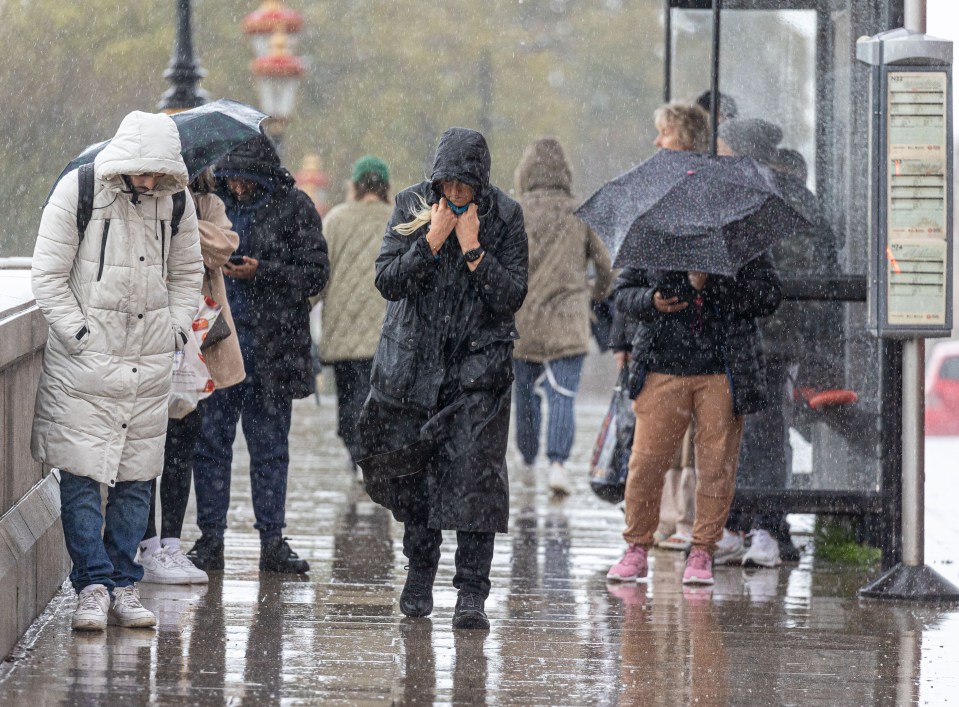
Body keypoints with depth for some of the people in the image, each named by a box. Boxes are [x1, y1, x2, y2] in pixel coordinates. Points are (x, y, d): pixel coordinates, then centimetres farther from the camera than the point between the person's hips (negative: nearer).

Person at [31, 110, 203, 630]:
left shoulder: (176, 201, 3)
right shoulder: (78, 192, -9)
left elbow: (187, 273, 18)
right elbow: (48, 276, -6)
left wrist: (175, 330, 5)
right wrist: (79, 334, -12)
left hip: (149, 364, 4)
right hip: (84, 361, -4)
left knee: (136, 477, 5)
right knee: (81, 475, -6)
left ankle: (123, 585, 11)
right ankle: (94, 585, -1)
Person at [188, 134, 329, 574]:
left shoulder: (293, 208, -1)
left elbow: (317, 273, -4)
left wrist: (260, 271, -15)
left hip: (272, 345, -2)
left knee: (270, 447, 6)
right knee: (211, 442, 4)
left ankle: (272, 539, 12)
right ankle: (210, 539, 10)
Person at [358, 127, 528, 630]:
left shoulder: (504, 217, -6)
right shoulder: (412, 206, -3)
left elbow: (512, 296, -9)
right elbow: (387, 280, -9)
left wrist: (473, 252, -19)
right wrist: (432, 241, -19)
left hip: (478, 364, -2)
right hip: (413, 361, 2)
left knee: (473, 471, -12)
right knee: (411, 469, 9)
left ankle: (472, 593, -11)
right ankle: (420, 567, 32)